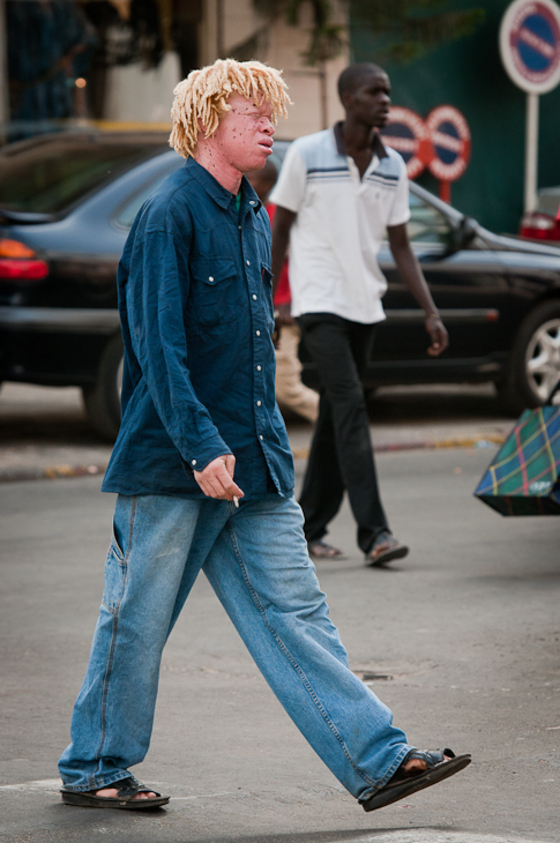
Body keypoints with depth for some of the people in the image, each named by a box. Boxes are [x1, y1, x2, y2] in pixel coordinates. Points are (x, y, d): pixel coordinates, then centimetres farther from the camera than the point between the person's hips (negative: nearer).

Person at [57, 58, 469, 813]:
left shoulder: (253, 219, 13)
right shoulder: (169, 216, -12)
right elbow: (159, 345, -18)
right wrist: (201, 447, -24)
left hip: (253, 462, 7)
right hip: (172, 464, -7)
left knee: (294, 610, 3)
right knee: (138, 618, 4)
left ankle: (378, 761, -1)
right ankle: (93, 770, 19)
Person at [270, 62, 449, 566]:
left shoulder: (392, 167, 6)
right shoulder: (306, 155, -7)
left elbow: (400, 246, 10)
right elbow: (279, 231, 0)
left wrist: (431, 312, 1)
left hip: (364, 306, 6)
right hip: (319, 303, -6)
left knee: (335, 416, 10)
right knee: (350, 408, -16)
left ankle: (311, 528, 20)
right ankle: (373, 532, -21)